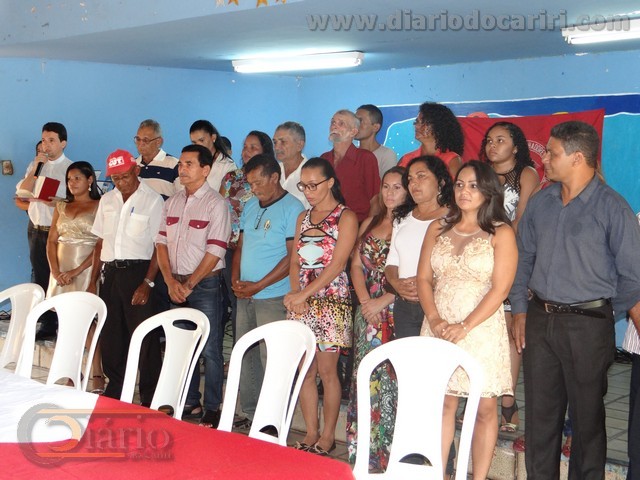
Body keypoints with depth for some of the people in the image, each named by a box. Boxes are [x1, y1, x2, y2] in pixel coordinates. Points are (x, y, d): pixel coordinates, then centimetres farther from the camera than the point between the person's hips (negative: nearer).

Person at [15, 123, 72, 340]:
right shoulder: (35, 165, 11)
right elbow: (22, 193, 1)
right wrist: (35, 169, -8)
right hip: (36, 230, 6)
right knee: (40, 278, 10)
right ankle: (47, 324, 19)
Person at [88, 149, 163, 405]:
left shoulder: (153, 200, -4)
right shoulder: (107, 200, 13)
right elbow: (101, 242, 16)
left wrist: (147, 283, -15)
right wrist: (93, 280, 11)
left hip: (137, 271, -5)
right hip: (110, 273, 6)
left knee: (144, 336, -4)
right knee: (110, 336, 10)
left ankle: (150, 400, 5)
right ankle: (114, 392, 24)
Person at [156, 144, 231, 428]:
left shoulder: (215, 204, -9)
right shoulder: (172, 203, 10)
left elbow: (215, 251, -14)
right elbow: (162, 243, 8)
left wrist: (189, 284, -14)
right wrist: (170, 281, -5)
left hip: (205, 284, -6)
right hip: (176, 284, 6)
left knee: (209, 349, -1)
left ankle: (212, 409, 7)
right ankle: (189, 402, 24)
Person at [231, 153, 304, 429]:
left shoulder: (292, 208, -9)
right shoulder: (250, 206, 14)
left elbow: (292, 257, -14)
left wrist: (258, 286, -14)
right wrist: (236, 279, 2)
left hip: (274, 298, -7)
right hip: (245, 296, 7)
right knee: (246, 355, 12)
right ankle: (250, 414, 23)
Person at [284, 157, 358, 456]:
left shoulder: (345, 217, -3)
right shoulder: (303, 218, 16)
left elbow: (336, 265, -12)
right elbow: (295, 262, 12)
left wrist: (304, 294, -15)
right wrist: (296, 294, -5)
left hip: (331, 301, -5)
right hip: (301, 302, 6)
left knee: (327, 370, -2)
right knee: (305, 370, 5)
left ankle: (327, 436, 9)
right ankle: (311, 433, 15)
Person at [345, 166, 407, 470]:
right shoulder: (370, 223, 16)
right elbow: (356, 265, 12)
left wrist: (383, 301, -15)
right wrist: (364, 300, -3)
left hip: (397, 311, -6)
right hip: (368, 313, 6)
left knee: (390, 379, -4)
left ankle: (387, 453, 5)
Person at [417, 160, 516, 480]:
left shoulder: (501, 233, -2)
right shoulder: (438, 229, 10)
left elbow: (500, 289, -10)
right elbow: (424, 279, 7)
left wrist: (465, 327, -17)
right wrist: (434, 319, -9)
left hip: (480, 329, -3)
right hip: (439, 328, 3)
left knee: (484, 408, 2)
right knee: (443, 402, 6)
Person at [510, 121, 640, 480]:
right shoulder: (540, 202, 7)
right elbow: (524, 258, 14)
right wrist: (520, 311, 9)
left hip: (588, 324, -5)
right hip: (540, 319, 5)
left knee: (587, 415, 8)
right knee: (540, 412, 12)